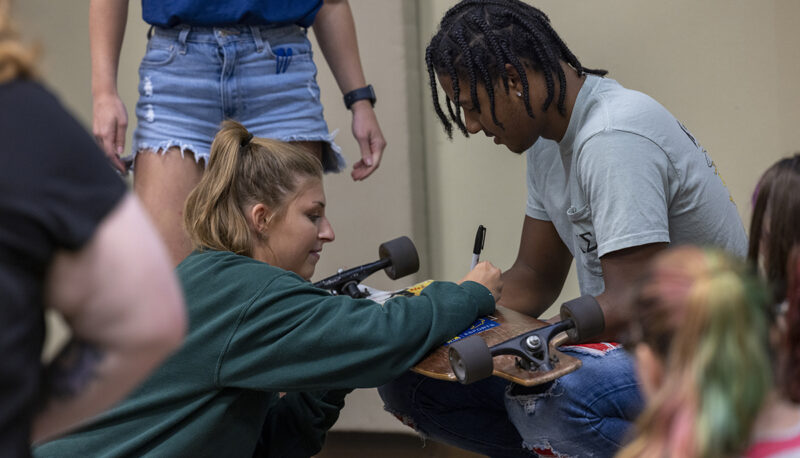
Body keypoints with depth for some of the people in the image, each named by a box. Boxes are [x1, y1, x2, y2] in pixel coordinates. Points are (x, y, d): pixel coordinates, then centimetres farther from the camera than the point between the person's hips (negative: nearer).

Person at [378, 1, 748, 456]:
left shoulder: (615, 138, -22)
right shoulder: (549, 133, 8)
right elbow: (534, 280, 14)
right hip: (621, 342, 9)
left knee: (544, 400, -40)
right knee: (412, 374, -3)